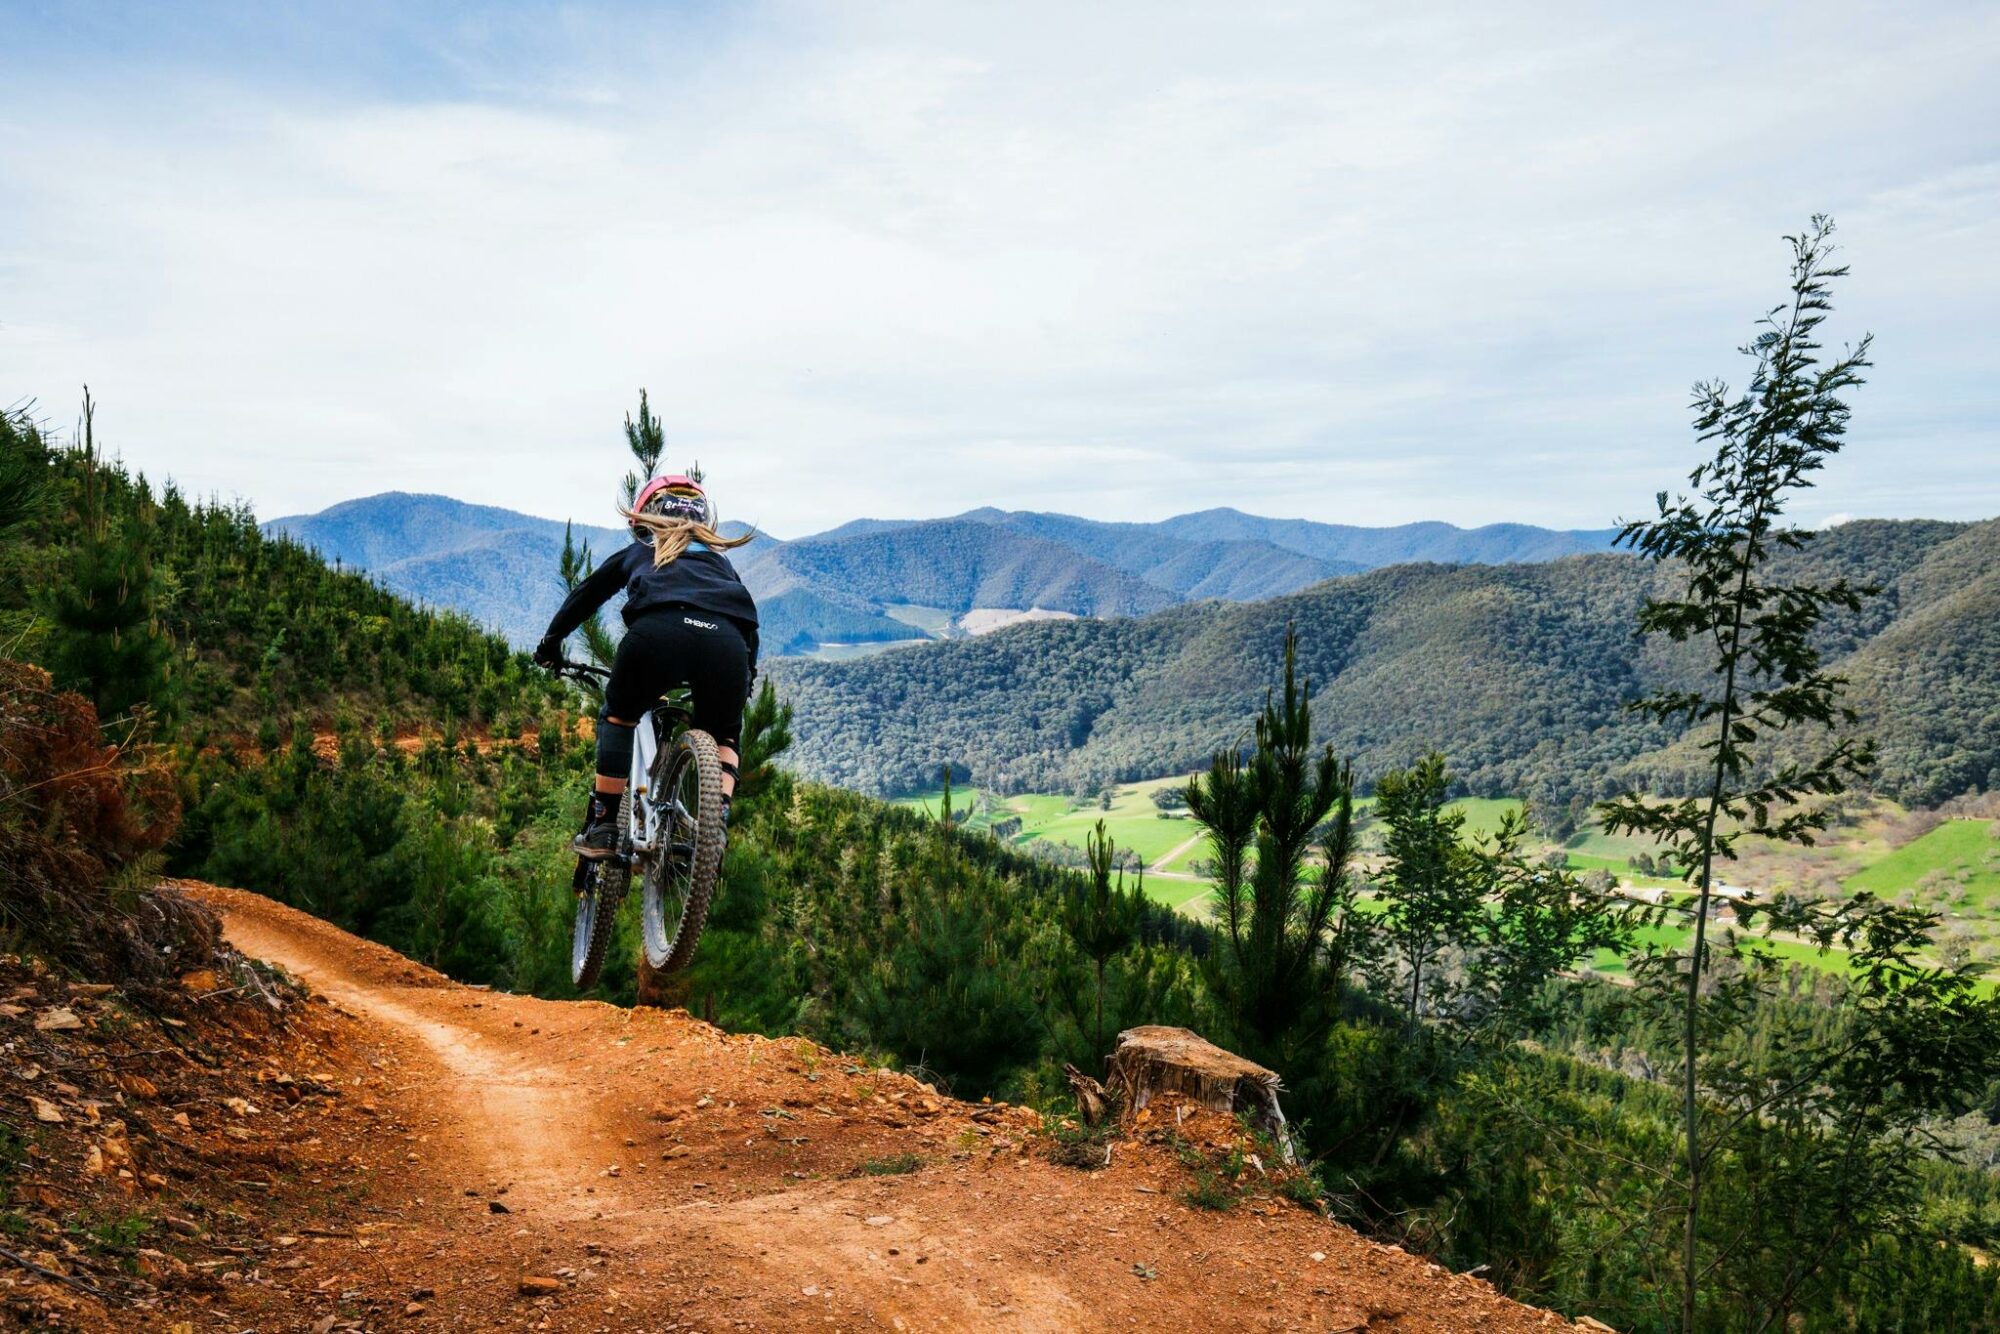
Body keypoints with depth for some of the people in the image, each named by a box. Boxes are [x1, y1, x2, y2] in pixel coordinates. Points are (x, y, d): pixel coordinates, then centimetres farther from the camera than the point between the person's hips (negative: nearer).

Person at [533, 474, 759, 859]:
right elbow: (749, 621, 38)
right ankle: (716, 824, 7)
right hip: (726, 641, 1)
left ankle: (603, 827, 23)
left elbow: (584, 595, 44)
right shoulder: (719, 559, 40)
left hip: (657, 629, -1)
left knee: (618, 716, 28)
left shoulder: (637, 552, 37)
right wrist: (747, 678, 52)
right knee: (723, 738, 27)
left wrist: (550, 644, 58)